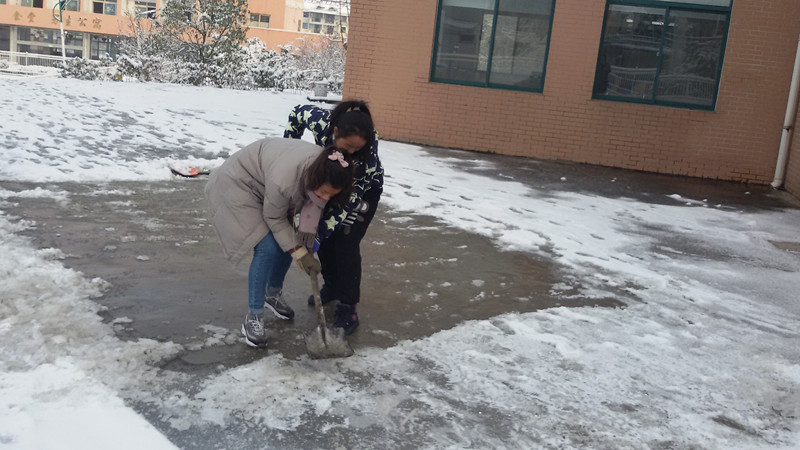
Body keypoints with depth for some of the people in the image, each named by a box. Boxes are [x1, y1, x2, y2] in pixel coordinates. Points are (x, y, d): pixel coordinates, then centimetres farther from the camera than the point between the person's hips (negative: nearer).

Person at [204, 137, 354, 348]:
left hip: (264, 184, 8)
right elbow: (274, 218, -25)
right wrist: (300, 254, -23)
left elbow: (313, 201, -12)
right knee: (267, 248, -18)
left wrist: (305, 239, -28)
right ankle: (253, 318, -7)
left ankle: (273, 295, 32)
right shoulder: (284, 179, -42)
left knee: (289, 242, 7)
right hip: (237, 186, -7)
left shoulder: (325, 168, -23)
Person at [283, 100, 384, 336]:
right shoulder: (320, 120, -34)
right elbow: (297, 113, -8)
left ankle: (348, 309, -4)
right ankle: (331, 287, 28)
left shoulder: (368, 145, -39)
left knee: (346, 243, -12)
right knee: (324, 238, 4)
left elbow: (352, 196, -33)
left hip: (364, 190, -4)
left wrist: (322, 231, -34)